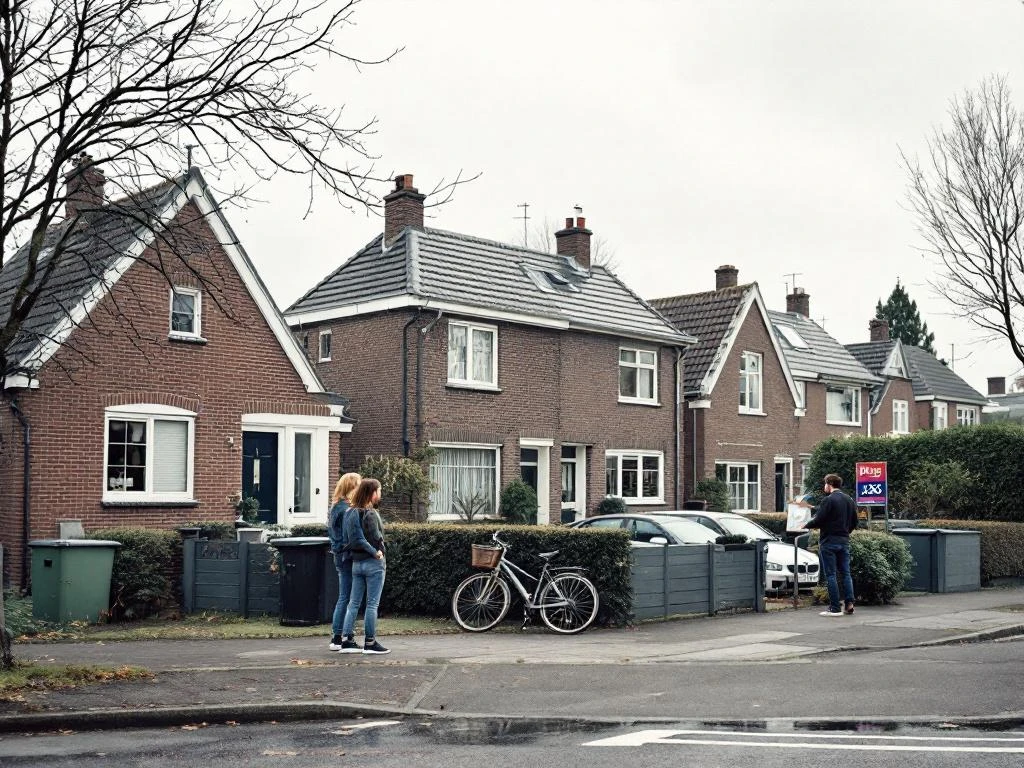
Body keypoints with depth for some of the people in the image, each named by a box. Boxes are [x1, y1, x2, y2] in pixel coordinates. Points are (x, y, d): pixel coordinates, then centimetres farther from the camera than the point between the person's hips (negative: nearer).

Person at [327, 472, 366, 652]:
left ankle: (336, 638, 20)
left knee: (343, 597, 15)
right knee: (347, 598, -6)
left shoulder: (336, 507, 14)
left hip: (340, 556, 10)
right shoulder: (346, 509, -17)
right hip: (348, 557, -10)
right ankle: (346, 640, -3)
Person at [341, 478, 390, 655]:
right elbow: (376, 539, -18)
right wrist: (378, 553, -2)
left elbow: (349, 537, 8)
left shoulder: (350, 512, 8)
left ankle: (346, 638, 11)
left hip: (356, 563, 8)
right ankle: (370, 643, 3)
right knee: (372, 604, -1)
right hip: (373, 563, -8)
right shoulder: (370, 514, -15)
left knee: (353, 603, 11)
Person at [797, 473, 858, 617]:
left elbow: (818, 520, -16)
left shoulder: (828, 500, -12)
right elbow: (854, 522, 18)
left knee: (831, 575, -3)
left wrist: (805, 525, 1)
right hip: (844, 541, 7)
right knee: (845, 573, 11)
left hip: (829, 541, -7)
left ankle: (835, 608, -5)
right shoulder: (850, 501, 12)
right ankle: (849, 603, 3)